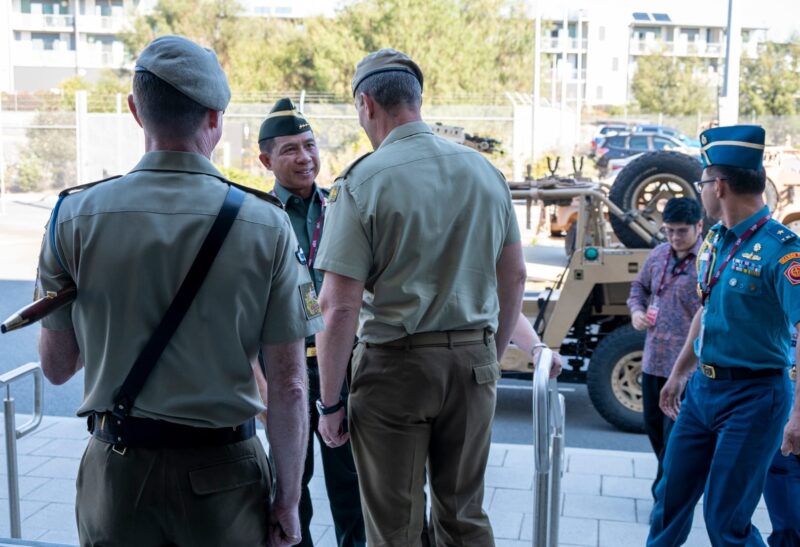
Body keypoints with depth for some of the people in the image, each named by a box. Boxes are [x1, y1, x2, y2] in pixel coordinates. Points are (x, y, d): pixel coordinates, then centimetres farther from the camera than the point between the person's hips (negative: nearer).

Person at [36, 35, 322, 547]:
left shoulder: (75, 216, -6)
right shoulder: (266, 224, -11)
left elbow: (56, 367, 2)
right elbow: (289, 385, -10)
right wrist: (288, 501, -1)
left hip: (117, 468, 1)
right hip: (223, 467, -1)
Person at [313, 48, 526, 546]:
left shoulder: (363, 182, -12)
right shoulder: (484, 170, 4)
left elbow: (339, 307, -16)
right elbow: (515, 276, 10)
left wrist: (330, 402, -7)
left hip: (396, 362, -5)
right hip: (474, 360, 5)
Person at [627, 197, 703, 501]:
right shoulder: (659, 254, 7)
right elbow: (640, 285, 24)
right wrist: (637, 310, 4)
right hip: (654, 359, 7)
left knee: (674, 434, 0)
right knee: (654, 425, 18)